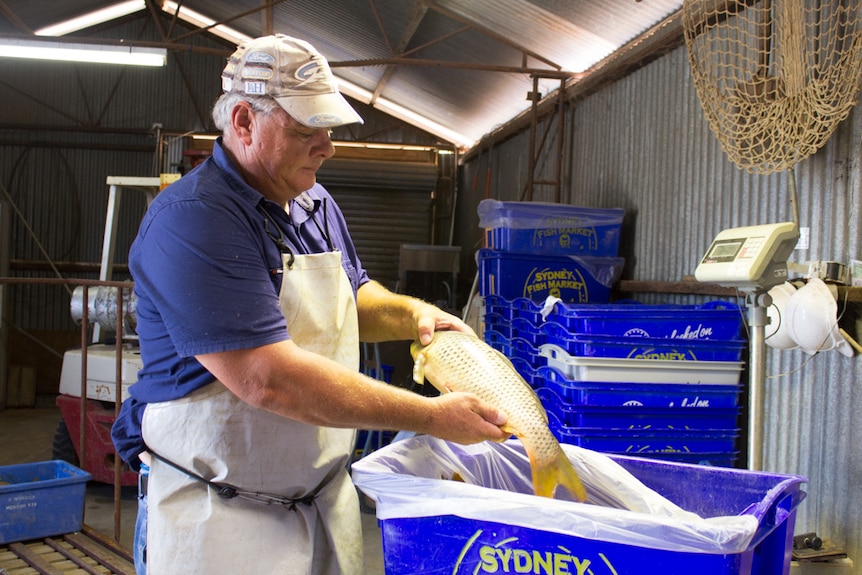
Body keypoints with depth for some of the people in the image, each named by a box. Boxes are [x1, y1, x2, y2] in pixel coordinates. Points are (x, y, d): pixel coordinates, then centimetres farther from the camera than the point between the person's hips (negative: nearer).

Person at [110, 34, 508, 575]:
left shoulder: (315, 202, 6)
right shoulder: (193, 220, -22)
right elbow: (267, 378, -29)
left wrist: (411, 313, -2)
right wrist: (433, 417, -26)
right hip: (226, 512, -7)